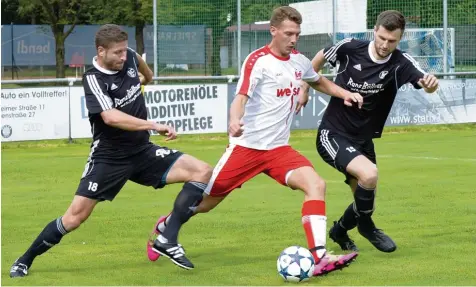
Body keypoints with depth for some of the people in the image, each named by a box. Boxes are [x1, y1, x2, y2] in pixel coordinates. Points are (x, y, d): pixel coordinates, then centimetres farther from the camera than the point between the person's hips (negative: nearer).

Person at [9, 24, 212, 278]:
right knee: (75, 217, -9)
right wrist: (155, 126, -42)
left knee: (202, 172, -10)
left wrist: (148, 76, 48)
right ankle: (25, 261, 12)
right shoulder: (93, 79, -20)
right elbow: (111, 117, -37)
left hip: (143, 152, 6)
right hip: (108, 158, -6)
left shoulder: (129, 58, -2)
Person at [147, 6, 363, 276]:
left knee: (316, 184, -20)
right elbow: (241, 96, -27)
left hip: (279, 149, 5)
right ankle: (166, 228, 36)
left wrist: (345, 93, 13)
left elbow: (320, 82, 30)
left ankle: (320, 257, -25)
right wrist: (235, 120, -47)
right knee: (206, 200, 6)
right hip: (247, 145, -5)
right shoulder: (258, 60, -13)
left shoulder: (299, 61, 7)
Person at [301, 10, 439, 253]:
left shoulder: (400, 63, -14)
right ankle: (365, 225, -1)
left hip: (363, 141, 4)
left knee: (365, 200, 14)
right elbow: (320, 58, 5)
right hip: (332, 135, -4)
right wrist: (305, 88, 6)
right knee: (369, 174, -28)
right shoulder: (349, 48, -15)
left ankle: (339, 231, 46)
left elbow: (424, 81, -33)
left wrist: (430, 83, -56)